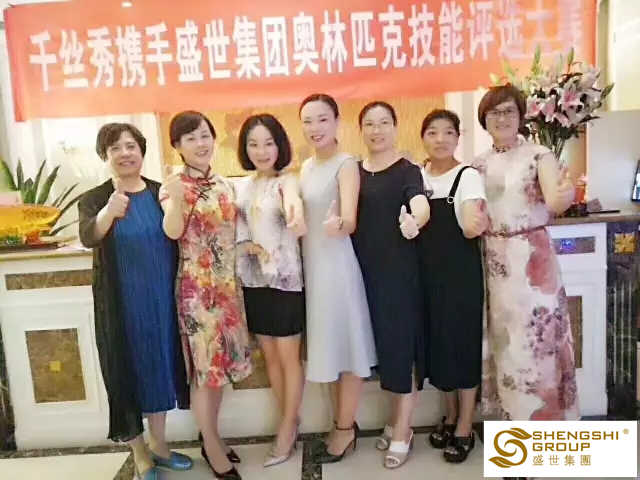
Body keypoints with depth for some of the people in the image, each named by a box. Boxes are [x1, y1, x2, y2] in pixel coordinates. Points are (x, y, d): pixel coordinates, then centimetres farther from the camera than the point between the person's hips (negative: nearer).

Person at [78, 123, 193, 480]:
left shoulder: (161, 192, 2)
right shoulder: (94, 199, -5)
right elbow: (88, 238, -23)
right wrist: (109, 211, -44)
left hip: (163, 300, 3)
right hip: (121, 306, -3)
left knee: (161, 366, 14)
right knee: (129, 372, 5)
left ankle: (159, 444, 34)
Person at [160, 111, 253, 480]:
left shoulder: (225, 185, 9)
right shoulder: (174, 184, -7)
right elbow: (173, 232, -24)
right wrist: (176, 198, -39)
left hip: (228, 284, 6)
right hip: (196, 286, -6)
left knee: (220, 362, 14)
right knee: (204, 365, 3)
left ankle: (212, 436, 32)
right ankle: (212, 447, 21)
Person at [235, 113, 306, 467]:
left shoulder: (286, 181, -11)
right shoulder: (240, 186, 6)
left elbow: (293, 198, -35)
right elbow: (237, 230, 11)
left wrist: (295, 207, -58)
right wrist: (248, 246, -11)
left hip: (285, 279, -6)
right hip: (253, 281, 6)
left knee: (288, 356, 5)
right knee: (269, 356, 14)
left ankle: (287, 429, 22)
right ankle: (290, 423, 31)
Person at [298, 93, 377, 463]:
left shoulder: (346, 164, -12)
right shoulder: (306, 167, 11)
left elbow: (350, 221, -24)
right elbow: (305, 217, 12)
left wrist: (338, 223, -44)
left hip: (337, 263, -8)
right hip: (310, 263, 8)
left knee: (346, 343, 4)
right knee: (326, 344, 15)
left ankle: (346, 428, 21)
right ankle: (343, 424, 31)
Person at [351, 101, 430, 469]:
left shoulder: (408, 170, -6)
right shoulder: (354, 171, 10)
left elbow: (421, 204, -25)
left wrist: (414, 221, -46)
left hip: (399, 270, -5)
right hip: (364, 270, 5)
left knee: (401, 343, 1)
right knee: (382, 343, 13)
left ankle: (402, 432, 16)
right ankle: (397, 422, 31)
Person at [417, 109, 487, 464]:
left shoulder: (468, 176, -8)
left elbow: (472, 228, -18)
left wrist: (478, 222, -34)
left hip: (461, 273, -5)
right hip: (427, 273, 5)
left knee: (462, 344, 3)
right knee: (437, 344, 13)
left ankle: (464, 428, 20)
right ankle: (450, 416, 32)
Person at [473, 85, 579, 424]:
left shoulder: (539, 155, -6)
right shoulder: (479, 164, 8)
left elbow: (554, 202, -23)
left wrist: (564, 197, -44)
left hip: (532, 258, -4)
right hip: (494, 261, 4)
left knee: (534, 337, 0)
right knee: (504, 339, 12)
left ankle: (541, 421, 17)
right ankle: (514, 416, 29)